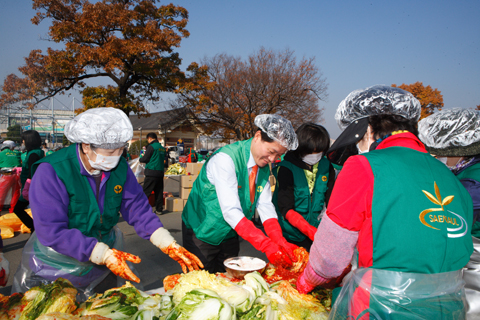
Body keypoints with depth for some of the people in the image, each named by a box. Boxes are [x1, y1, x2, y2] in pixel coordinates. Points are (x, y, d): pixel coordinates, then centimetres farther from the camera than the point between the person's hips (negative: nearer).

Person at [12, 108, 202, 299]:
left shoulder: (120, 168, -9)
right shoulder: (51, 172, -24)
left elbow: (138, 210, -7)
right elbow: (52, 232, -28)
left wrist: (170, 246, -17)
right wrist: (106, 255, -32)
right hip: (53, 272, -4)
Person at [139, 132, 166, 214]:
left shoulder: (151, 146, -8)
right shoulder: (162, 148, 13)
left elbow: (145, 159, -8)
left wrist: (140, 159, 12)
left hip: (151, 172, -7)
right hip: (160, 171, 7)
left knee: (146, 192, -3)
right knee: (159, 191, 10)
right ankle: (159, 209, 13)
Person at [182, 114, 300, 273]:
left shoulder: (264, 167, -4)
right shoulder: (225, 158, -27)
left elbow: (265, 206, -7)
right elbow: (231, 211, -33)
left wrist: (280, 242, -21)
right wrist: (266, 245, -37)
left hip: (230, 234, 7)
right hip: (202, 232, -6)